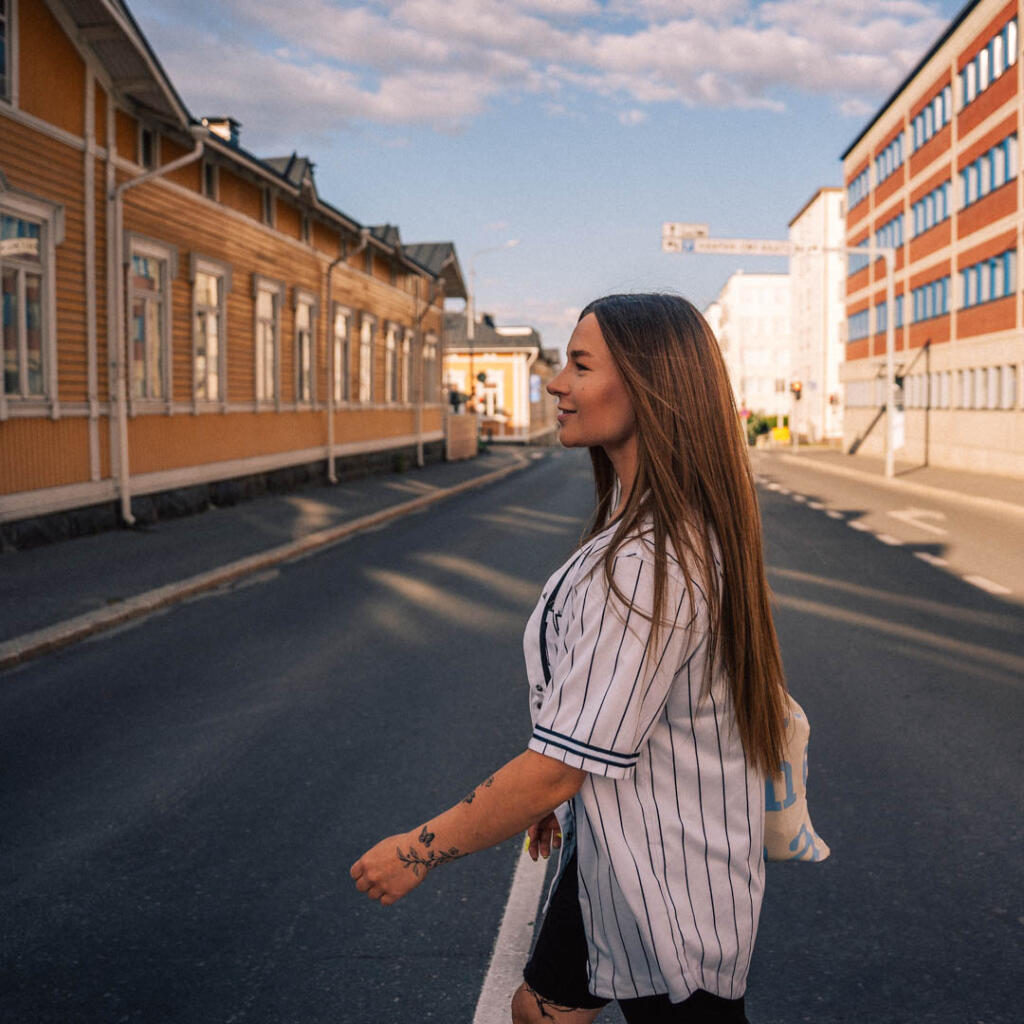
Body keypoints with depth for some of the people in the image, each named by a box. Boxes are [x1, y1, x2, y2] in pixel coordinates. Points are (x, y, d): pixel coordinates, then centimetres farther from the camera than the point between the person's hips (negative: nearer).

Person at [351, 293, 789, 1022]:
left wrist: (421, 850, -17)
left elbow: (559, 768, -29)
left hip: (668, 888, -9)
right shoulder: (678, 528, 2)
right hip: (611, 852, 9)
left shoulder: (647, 565, -32)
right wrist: (559, 800, 18)